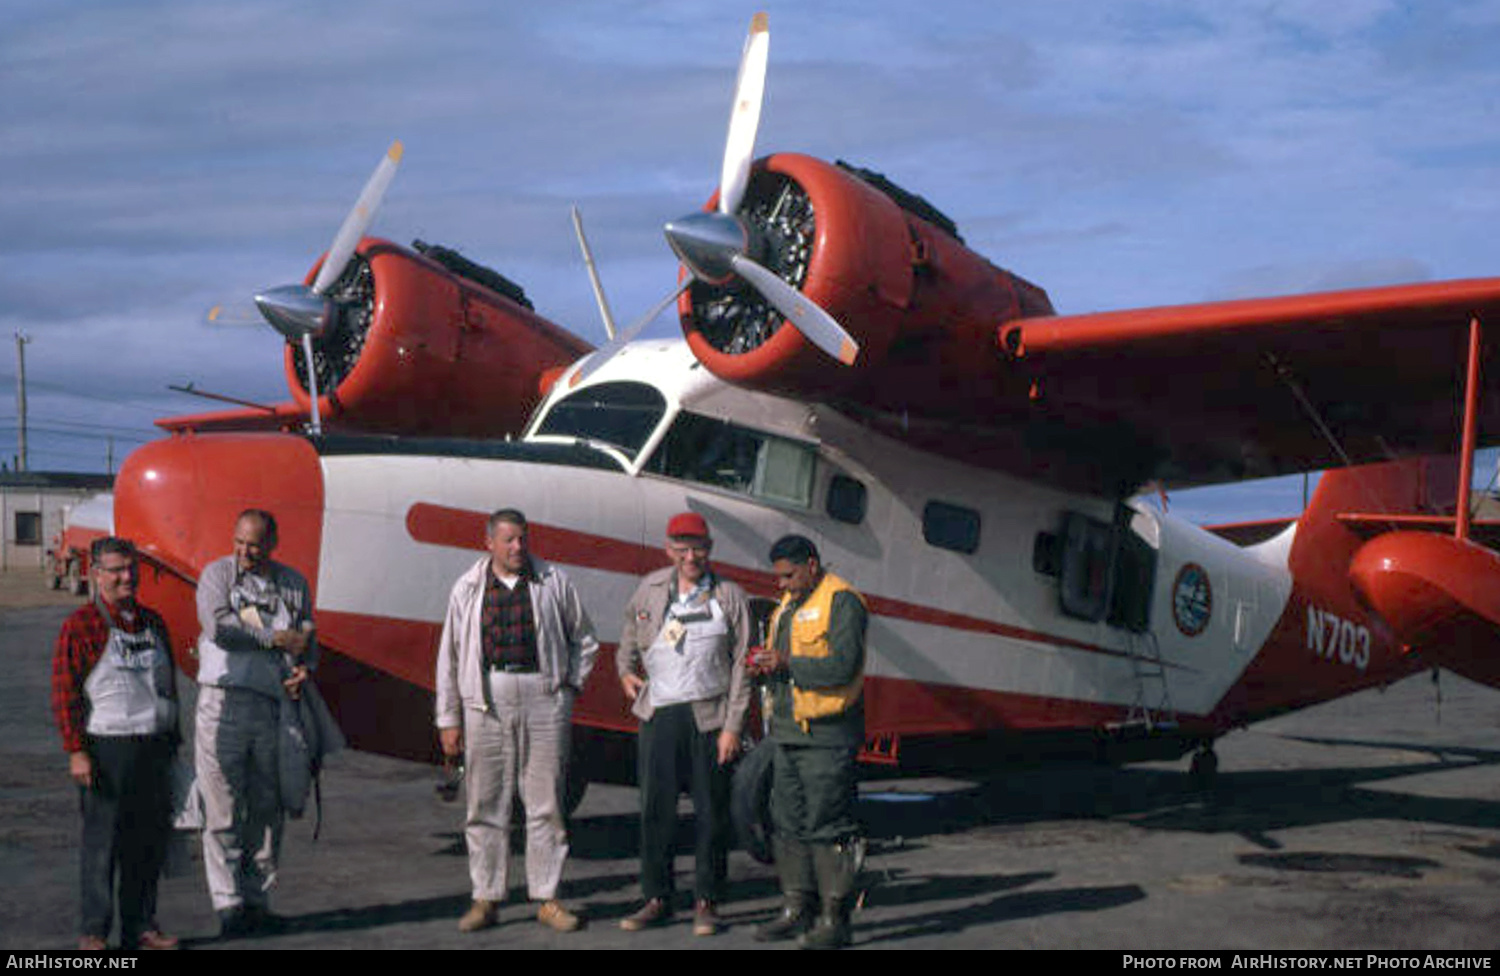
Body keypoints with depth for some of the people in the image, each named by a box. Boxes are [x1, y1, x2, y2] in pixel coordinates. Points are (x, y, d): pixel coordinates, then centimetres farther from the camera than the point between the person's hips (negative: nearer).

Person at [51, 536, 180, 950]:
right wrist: (76, 751, -14)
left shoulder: (152, 622, 14)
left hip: (155, 748, 6)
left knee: (150, 839, 8)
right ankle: (93, 932, 6)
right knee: (102, 841, -3)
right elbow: (64, 693, -8)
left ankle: (141, 925, 17)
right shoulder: (80, 625, -5)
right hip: (107, 748, -6)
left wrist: (172, 740, 20)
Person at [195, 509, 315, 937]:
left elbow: (307, 640, 15)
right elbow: (218, 626, -11)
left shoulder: (293, 583, 14)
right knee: (223, 810, -5)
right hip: (223, 701, -3)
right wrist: (277, 639, -7)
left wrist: (303, 669, -6)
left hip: (272, 705, 3)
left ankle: (257, 900, 15)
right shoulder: (217, 573, 5)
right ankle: (228, 905, -2)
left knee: (267, 810, 6)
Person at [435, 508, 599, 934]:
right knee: (486, 803, 3)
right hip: (486, 702, 1)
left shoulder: (554, 582, 7)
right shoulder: (468, 589, 8)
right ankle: (486, 899, 12)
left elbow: (584, 640, 17)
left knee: (545, 802, 1)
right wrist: (448, 719, 6)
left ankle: (547, 898, 8)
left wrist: (570, 684, 5)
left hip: (543, 697, 0)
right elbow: (450, 656, 9)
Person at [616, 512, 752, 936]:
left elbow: (741, 667, -1)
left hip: (709, 717, -2)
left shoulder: (730, 597, 0)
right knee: (655, 809, 4)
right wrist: (626, 671, 10)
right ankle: (656, 899, 15)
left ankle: (706, 904, 12)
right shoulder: (650, 589, 9)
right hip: (658, 714, 2)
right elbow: (630, 635, 28)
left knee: (710, 813, 1)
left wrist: (732, 727, -7)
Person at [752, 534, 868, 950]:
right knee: (787, 824, 10)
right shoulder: (787, 604, 20)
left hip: (826, 737, -9)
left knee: (827, 828, -6)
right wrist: (769, 663, 3)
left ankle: (834, 919, -1)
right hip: (788, 733, 9)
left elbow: (843, 666, -19)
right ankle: (796, 910, 18)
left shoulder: (841, 601, -9)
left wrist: (787, 663, -19)